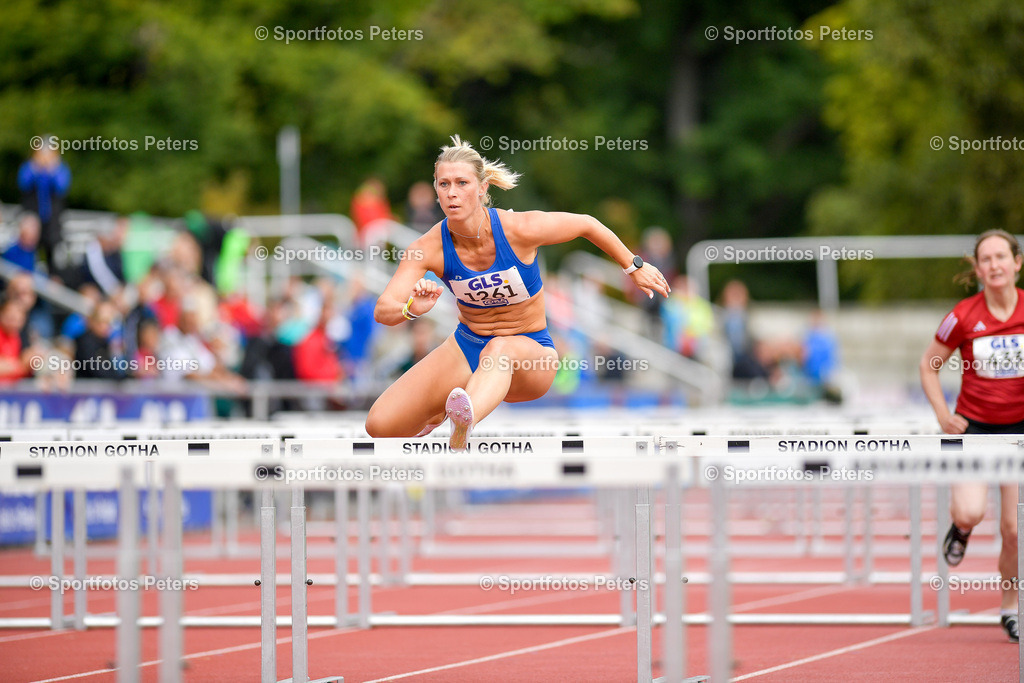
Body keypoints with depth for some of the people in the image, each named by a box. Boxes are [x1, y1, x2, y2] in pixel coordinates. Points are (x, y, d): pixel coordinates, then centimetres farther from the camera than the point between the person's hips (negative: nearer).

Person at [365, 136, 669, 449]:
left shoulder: (519, 229, -19)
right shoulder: (429, 248, -15)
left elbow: (587, 224, -1)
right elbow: (382, 310, -23)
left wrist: (633, 267, 10)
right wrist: (411, 309, -47)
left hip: (530, 352, -3)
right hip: (465, 349, 3)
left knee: (500, 350, -41)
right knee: (380, 425, -12)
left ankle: (463, 426, -72)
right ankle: (438, 411, 25)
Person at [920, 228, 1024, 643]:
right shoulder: (964, 317, -10)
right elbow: (929, 364, 3)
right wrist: (943, 415, -7)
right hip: (973, 425, -1)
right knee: (970, 511, -22)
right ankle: (960, 530, 17)